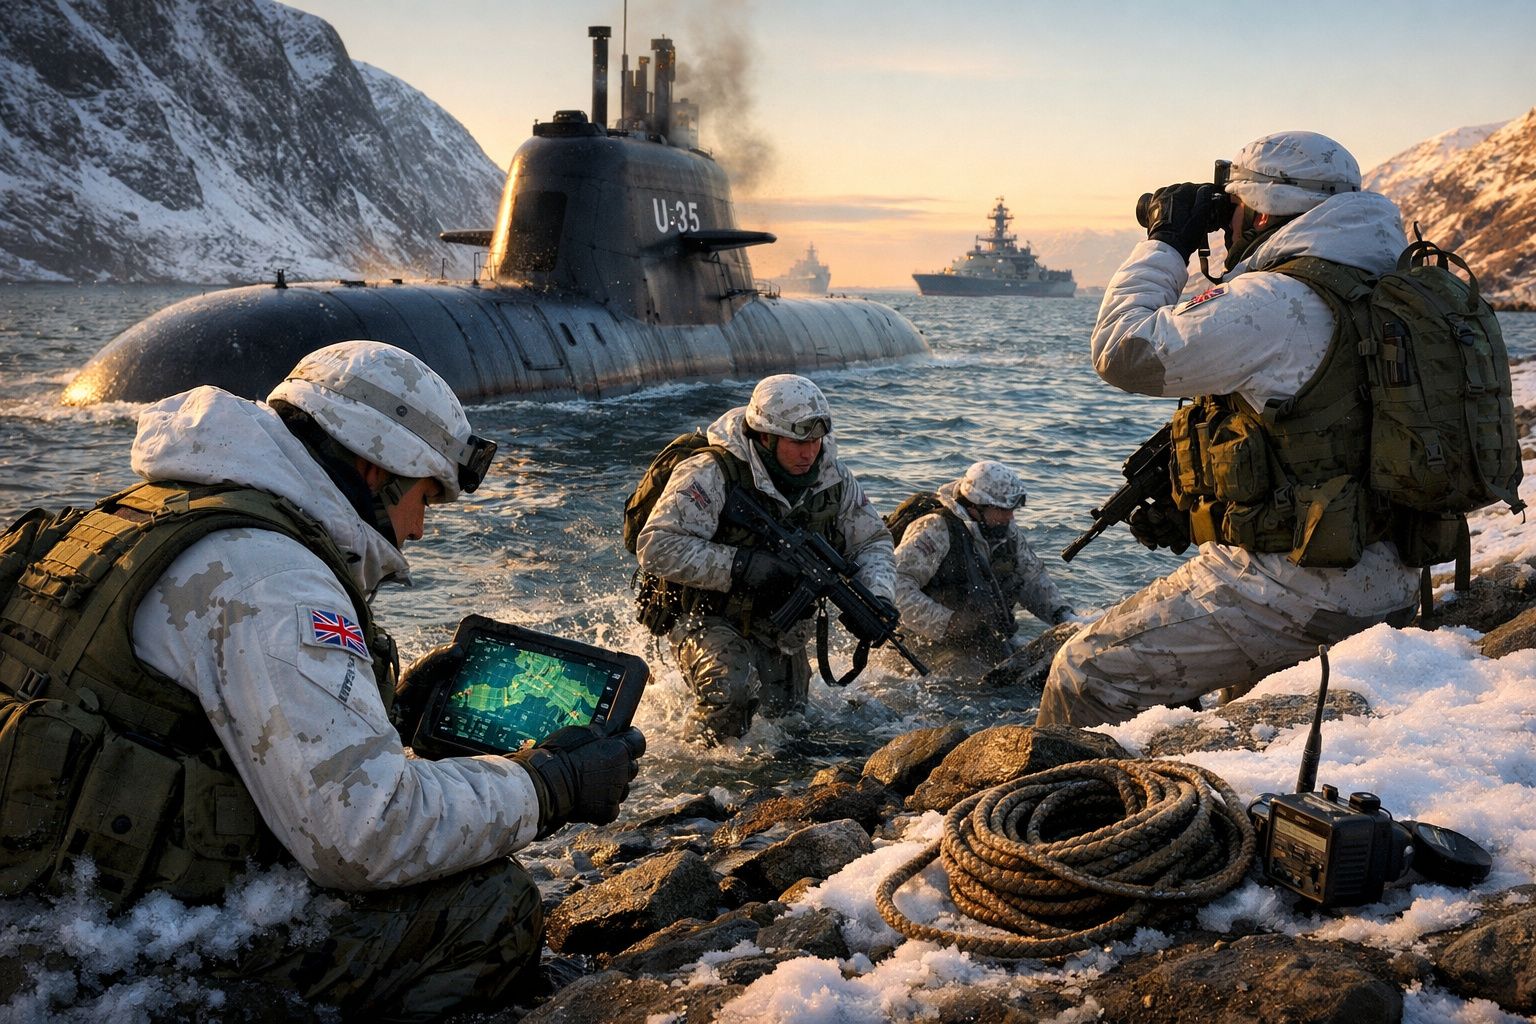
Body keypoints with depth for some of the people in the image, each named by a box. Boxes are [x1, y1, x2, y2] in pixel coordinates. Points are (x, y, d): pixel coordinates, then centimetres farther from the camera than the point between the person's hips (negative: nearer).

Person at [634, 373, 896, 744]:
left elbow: (872, 540, 4)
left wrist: (877, 597, -17)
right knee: (733, 688, -35)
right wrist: (740, 566, -36)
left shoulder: (832, 477, -7)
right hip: (708, 619, -6)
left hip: (781, 628, 6)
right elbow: (656, 547, -31)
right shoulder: (712, 475, -26)